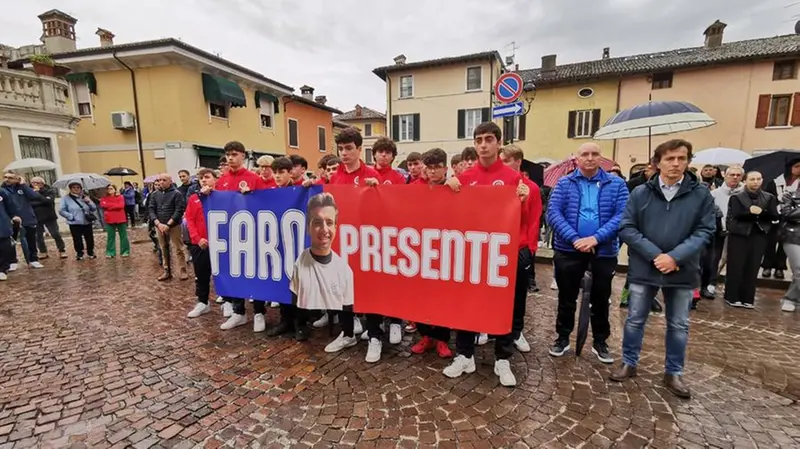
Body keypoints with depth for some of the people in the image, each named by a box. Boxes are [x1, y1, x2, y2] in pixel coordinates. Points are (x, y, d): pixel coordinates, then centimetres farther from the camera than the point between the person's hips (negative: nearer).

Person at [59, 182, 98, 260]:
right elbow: (61, 211, -5)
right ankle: (79, 254, 20)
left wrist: (89, 202, -9)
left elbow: (94, 208, 7)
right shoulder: (66, 199, -2)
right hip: (75, 224, -3)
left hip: (87, 223, 3)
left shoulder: (85, 197, 10)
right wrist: (71, 216, -11)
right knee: (77, 240, 3)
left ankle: (91, 253, 25)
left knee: (90, 239, 8)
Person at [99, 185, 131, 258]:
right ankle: (110, 252, 17)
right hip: (110, 220, 2)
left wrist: (109, 206, -10)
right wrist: (115, 205, -14)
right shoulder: (104, 198, 8)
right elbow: (103, 205, -11)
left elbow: (121, 205, -15)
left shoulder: (120, 197, 1)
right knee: (110, 237, 9)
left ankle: (125, 251, 14)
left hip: (120, 219, -2)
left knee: (123, 236, 6)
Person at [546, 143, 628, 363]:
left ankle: (600, 342, 32)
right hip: (569, 249, -1)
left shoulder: (617, 184, 3)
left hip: (604, 251, 1)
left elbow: (622, 216, -8)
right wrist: (574, 239, -21)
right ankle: (562, 337, 28)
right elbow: (553, 213, -10)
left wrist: (596, 238, -21)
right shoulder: (564, 183, 1)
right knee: (567, 297, 11)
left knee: (601, 298, 14)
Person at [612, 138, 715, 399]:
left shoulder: (701, 195, -1)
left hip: (682, 271, 1)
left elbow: (704, 231, -3)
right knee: (635, 320, 10)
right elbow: (626, 228, -6)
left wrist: (675, 256, -17)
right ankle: (629, 364, 27)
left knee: (679, 325, 14)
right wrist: (655, 255, -16)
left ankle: (673, 373, 31)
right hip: (644, 268, -1)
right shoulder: (640, 193, -3)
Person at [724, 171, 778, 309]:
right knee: (735, 267, -1)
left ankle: (747, 298, 13)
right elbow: (735, 214, -12)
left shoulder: (769, 197, 11)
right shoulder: (737, 197, 1)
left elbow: (775, 216, 0)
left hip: (760, 236, 3)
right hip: (739, 235, -3)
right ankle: (731, 297, 7)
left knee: (752, 268, 5)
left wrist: (761, 212, -16)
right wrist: (751, 212, -22)